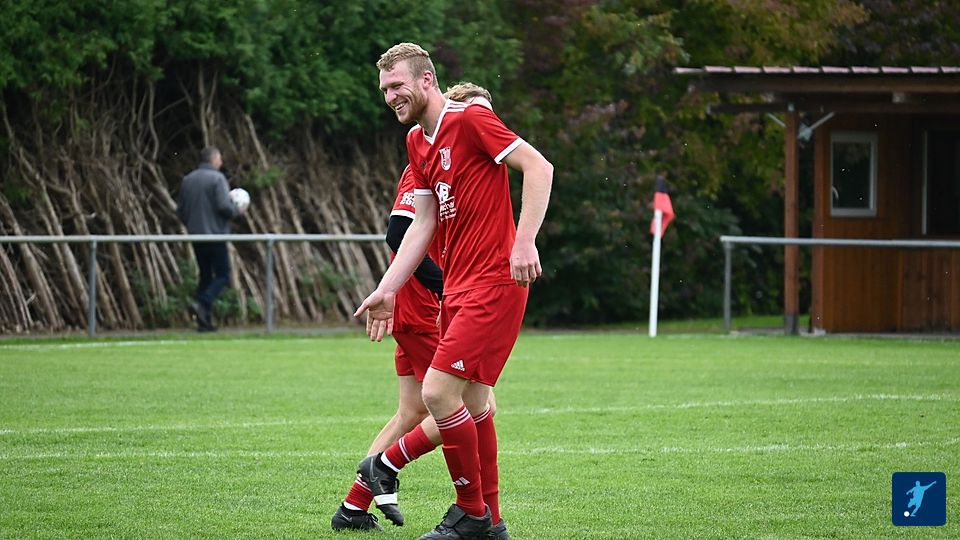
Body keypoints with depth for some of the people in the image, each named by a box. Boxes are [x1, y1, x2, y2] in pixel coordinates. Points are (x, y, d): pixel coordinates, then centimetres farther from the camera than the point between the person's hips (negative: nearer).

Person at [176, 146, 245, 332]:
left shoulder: (187, 180, 10)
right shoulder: (217, 178, -10)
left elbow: (180, 209, 11)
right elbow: (224, 205, -19)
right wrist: (236, 210, 1)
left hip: (196, 235, 7)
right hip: (215, 233, -7)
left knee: (204, 275, 11)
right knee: (222, 275, 0)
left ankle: (204, 321, 7)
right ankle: (202, 303, -22)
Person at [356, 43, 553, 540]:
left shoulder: (470, 120, -12)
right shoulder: (417, 142, 15)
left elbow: (539, 167, -16)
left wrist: (524, 243, -23)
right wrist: (386, 291, 15)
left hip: (494, 284, -9)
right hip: (457, 287, 9)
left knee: (438, 392, -13)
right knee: (473, 404, 12)